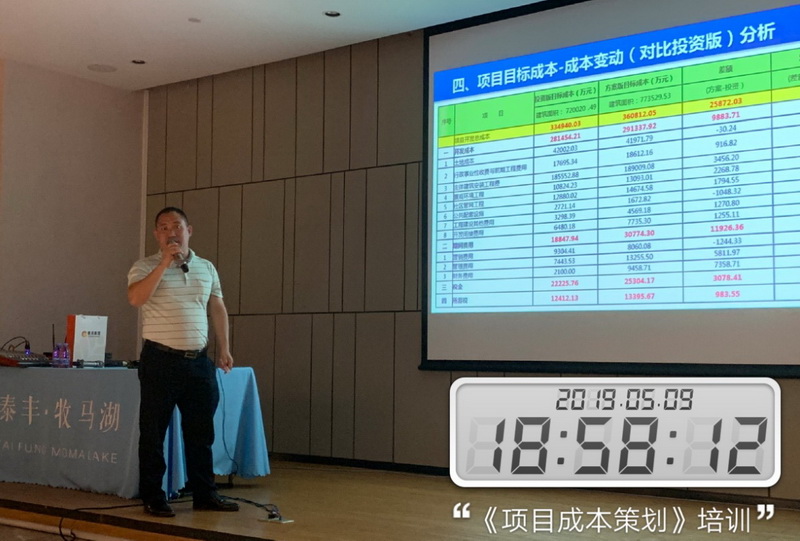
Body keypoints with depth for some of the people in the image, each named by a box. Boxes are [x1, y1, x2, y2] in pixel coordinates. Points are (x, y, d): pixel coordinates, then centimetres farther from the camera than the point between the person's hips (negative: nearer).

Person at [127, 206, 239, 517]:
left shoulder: (207, 268, 12)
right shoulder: (145, 267, -3)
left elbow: (217, 309, 17)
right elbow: (135, 298, -21)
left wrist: (224, 348, 11)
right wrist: (165, 262, -23)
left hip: (199, 360, 5)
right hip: (160, 360, -4)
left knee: (201, 431, 9)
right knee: (153, 431, 2)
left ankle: (204, 495, 18)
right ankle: (153, 498, 11)